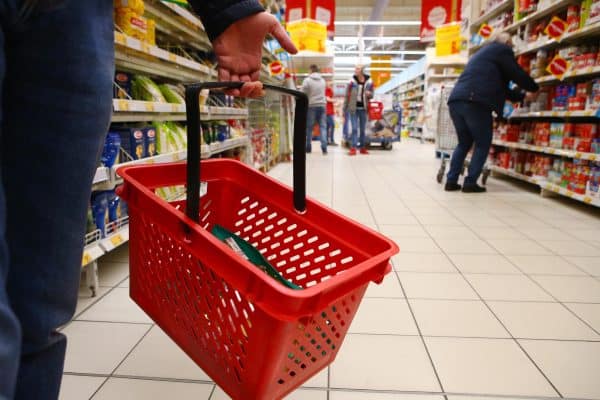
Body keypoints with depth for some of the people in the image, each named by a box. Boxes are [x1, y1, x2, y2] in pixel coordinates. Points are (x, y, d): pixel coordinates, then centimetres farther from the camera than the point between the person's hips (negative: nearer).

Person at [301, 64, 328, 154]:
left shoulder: (307, 80, -4)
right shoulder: (323, 80, 11)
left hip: (311, 106, -3)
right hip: (322, 105, 3)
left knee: (309, 127, 6)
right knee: (323, 127, 1)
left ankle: (308, 148, 11)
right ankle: (324, 148, -9)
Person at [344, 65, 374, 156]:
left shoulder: (369, 82, 0)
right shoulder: (352, 81, -6)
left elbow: (371, 95, 11)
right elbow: (347, 95, -2)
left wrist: (369, 94, -14)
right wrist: (344, 108, -3)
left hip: (363, 108, 2)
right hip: (354, 108, -2)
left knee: (363, 129, 9)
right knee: (354, 128, -7)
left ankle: (363, 148, 19)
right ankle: (353, 148, -6)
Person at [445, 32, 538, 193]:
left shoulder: (483, 52, 37)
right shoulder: (502, 50, 10)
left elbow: (501, 87, 39)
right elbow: (518, 75, 8)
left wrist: (522, 96, 46)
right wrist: (534, 88, 27)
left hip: (456, 100, 8)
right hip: (474, 102, -8)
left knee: (464, 142, 18)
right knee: (483, 144, 4)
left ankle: (451, 181, 11)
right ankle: (470, 182, 0)